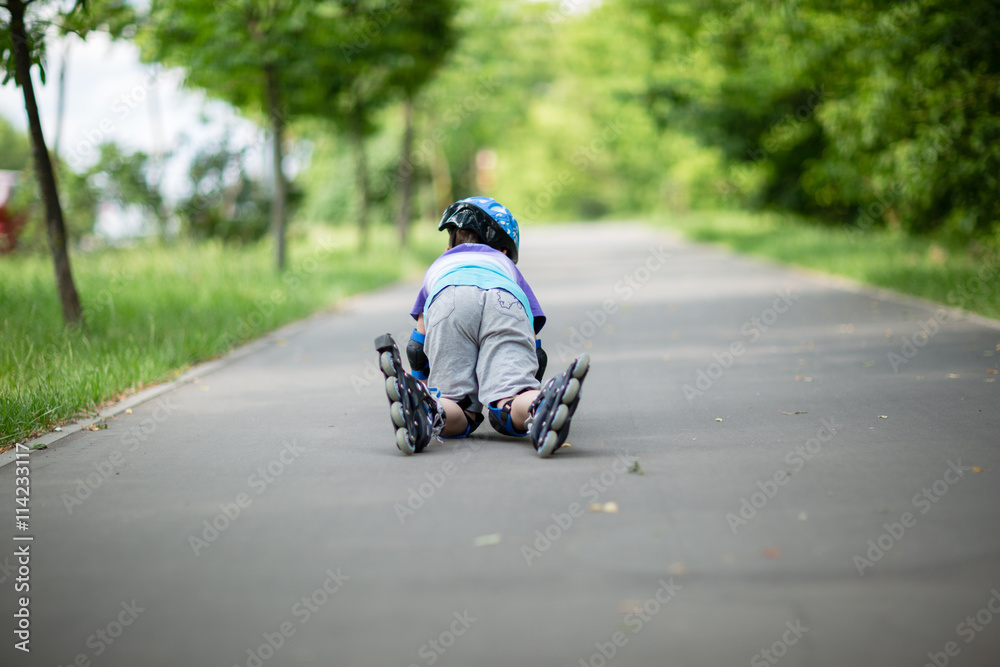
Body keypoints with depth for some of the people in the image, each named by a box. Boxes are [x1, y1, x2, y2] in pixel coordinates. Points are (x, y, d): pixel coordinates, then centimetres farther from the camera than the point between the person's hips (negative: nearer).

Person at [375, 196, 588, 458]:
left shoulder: (439, 265, 47)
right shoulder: (507, 267, 45)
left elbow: (417, 349, 48)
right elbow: (535, 351, 42)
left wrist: (423, 393, 64)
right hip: (507, 302, 0)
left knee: (459, 413, -4)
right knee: (509, 412, -14)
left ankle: (428, 414, -39)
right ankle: (543, 406, -49)